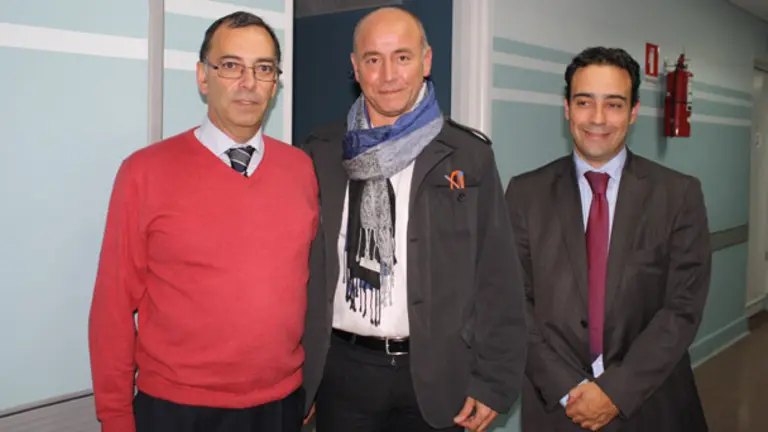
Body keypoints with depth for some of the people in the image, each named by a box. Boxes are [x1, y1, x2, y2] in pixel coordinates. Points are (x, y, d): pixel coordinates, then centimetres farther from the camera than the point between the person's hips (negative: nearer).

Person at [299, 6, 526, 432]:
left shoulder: (468, 156, -3)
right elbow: (300, 266, 5)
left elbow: (497, 279, -3)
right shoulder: (322, 154, 1)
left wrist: (493, 381, -4)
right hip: (341, 369, 1)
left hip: (435, 374, -1)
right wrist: (295, 375, 5)